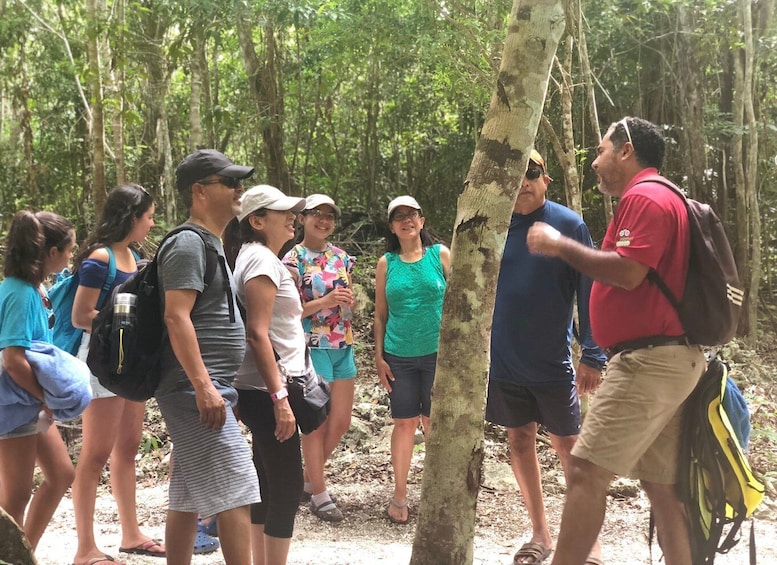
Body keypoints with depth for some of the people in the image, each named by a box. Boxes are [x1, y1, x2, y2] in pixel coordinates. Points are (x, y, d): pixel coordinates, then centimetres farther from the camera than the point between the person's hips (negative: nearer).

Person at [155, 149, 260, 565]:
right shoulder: (188, 242, -11)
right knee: (236, 492, -9)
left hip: (205, 391, 10)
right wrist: (203, 385, -26)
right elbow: (176, 317, -21)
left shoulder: (209, 243, 20)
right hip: (196, 390, -10)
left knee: (188, 497, 12)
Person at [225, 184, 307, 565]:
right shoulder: (262, 259, -14)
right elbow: (257, 333, -22)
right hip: (266, 391, -10)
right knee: (287, 487, -6)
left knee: (268, 484, 15)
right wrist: (279, 397, -25)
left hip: (261, 391, 10)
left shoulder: (256, 257, 16)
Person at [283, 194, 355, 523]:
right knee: (317, 423, 0)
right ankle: (319, 495, 13)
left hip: (343, 345, 7)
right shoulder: (293, 260, -7)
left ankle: (308, 479, 29)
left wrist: (348, 300, 1)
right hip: (312, 347, -6)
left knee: (341, 422, 10)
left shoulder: (341, 257, 10)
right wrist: (324, 302, -21)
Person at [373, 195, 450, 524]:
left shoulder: (441, 255, 1)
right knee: (405, 423, 5)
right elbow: (380, 314, 9)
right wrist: (379, 357, 3)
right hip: (399, 356, 1)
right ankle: (399, 497, 17)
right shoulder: (386, 263, 6)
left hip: (438, 352, -1)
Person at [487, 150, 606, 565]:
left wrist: (592, 355, -14)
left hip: (552, 362, -3)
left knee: (568, 445, 5)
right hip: (503, 361, 3)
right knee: (520, 443, 12)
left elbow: (588, 293, -9)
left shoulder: (569, 225, -7)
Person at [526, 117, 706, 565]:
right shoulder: (662, 200, 24)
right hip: (666, 360, 11)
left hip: (648, 360, -11)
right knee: (663, 487, 10)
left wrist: (560, 245, -12)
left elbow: (628, 272, -22)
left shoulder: (645, 197, -9)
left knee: (587, 472, -12)